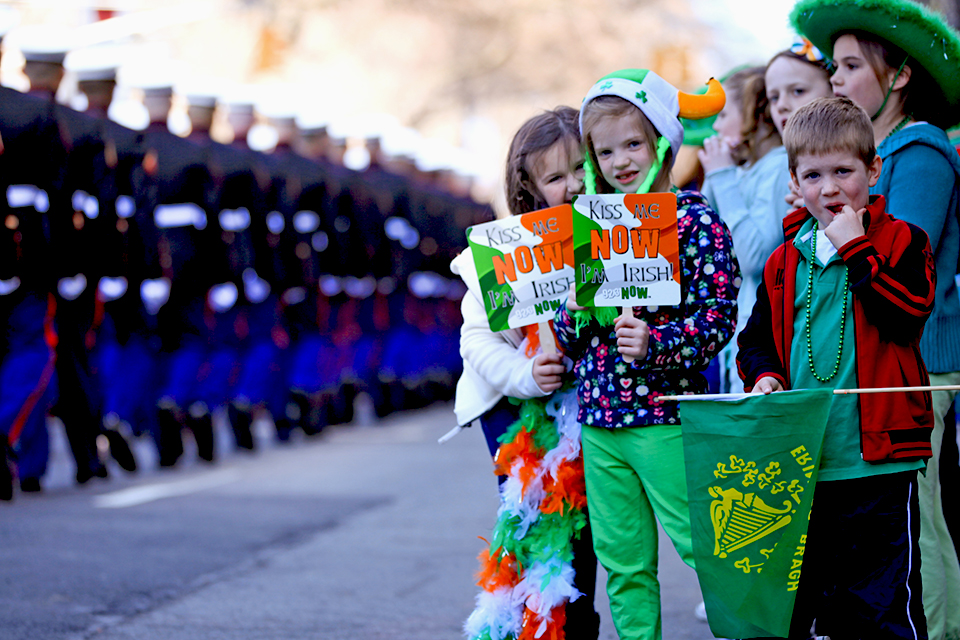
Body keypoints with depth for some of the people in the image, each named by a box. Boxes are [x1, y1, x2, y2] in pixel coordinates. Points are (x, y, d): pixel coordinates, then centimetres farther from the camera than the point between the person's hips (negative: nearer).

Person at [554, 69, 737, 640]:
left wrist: (657, 343, -24)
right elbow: (570, 337, 16)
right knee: (623, 563, 10)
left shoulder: (695, 220, -6)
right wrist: (574, 314, -7)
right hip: (599, 420, 6)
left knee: (700, 544, -5)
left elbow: (719, 315, -10)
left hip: (664, 417, -6)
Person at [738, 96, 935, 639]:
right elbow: (758, 337, 19)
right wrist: (764, 375, -2)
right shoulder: (785, 260, 12)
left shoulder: (900, 242, -1)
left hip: (876, 466, -5)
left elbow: (907, 314, -17)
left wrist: (856, 248, -15)